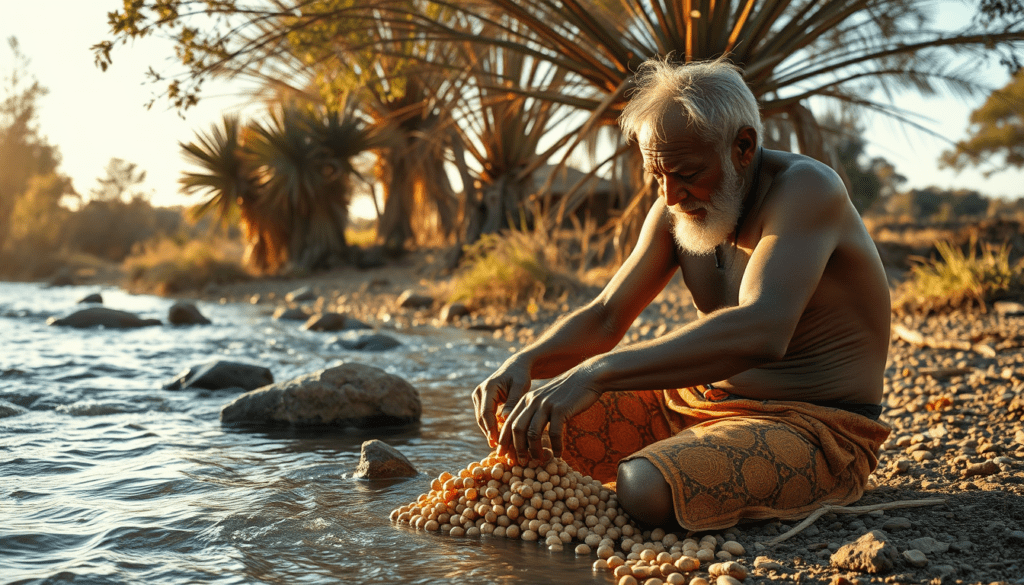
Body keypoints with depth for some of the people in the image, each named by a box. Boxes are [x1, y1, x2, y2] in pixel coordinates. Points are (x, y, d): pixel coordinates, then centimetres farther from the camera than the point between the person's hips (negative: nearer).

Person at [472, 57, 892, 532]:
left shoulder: (806, 188, -21)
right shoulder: (675, 208, 3)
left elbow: (762, 332, -38)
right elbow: (604, 319, 6)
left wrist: (595, 373, -43)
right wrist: (525, 362, -16)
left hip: (815, 428, -7)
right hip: (700, 400, 8)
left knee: (645, 492, -36)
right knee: (515, 417, -2)